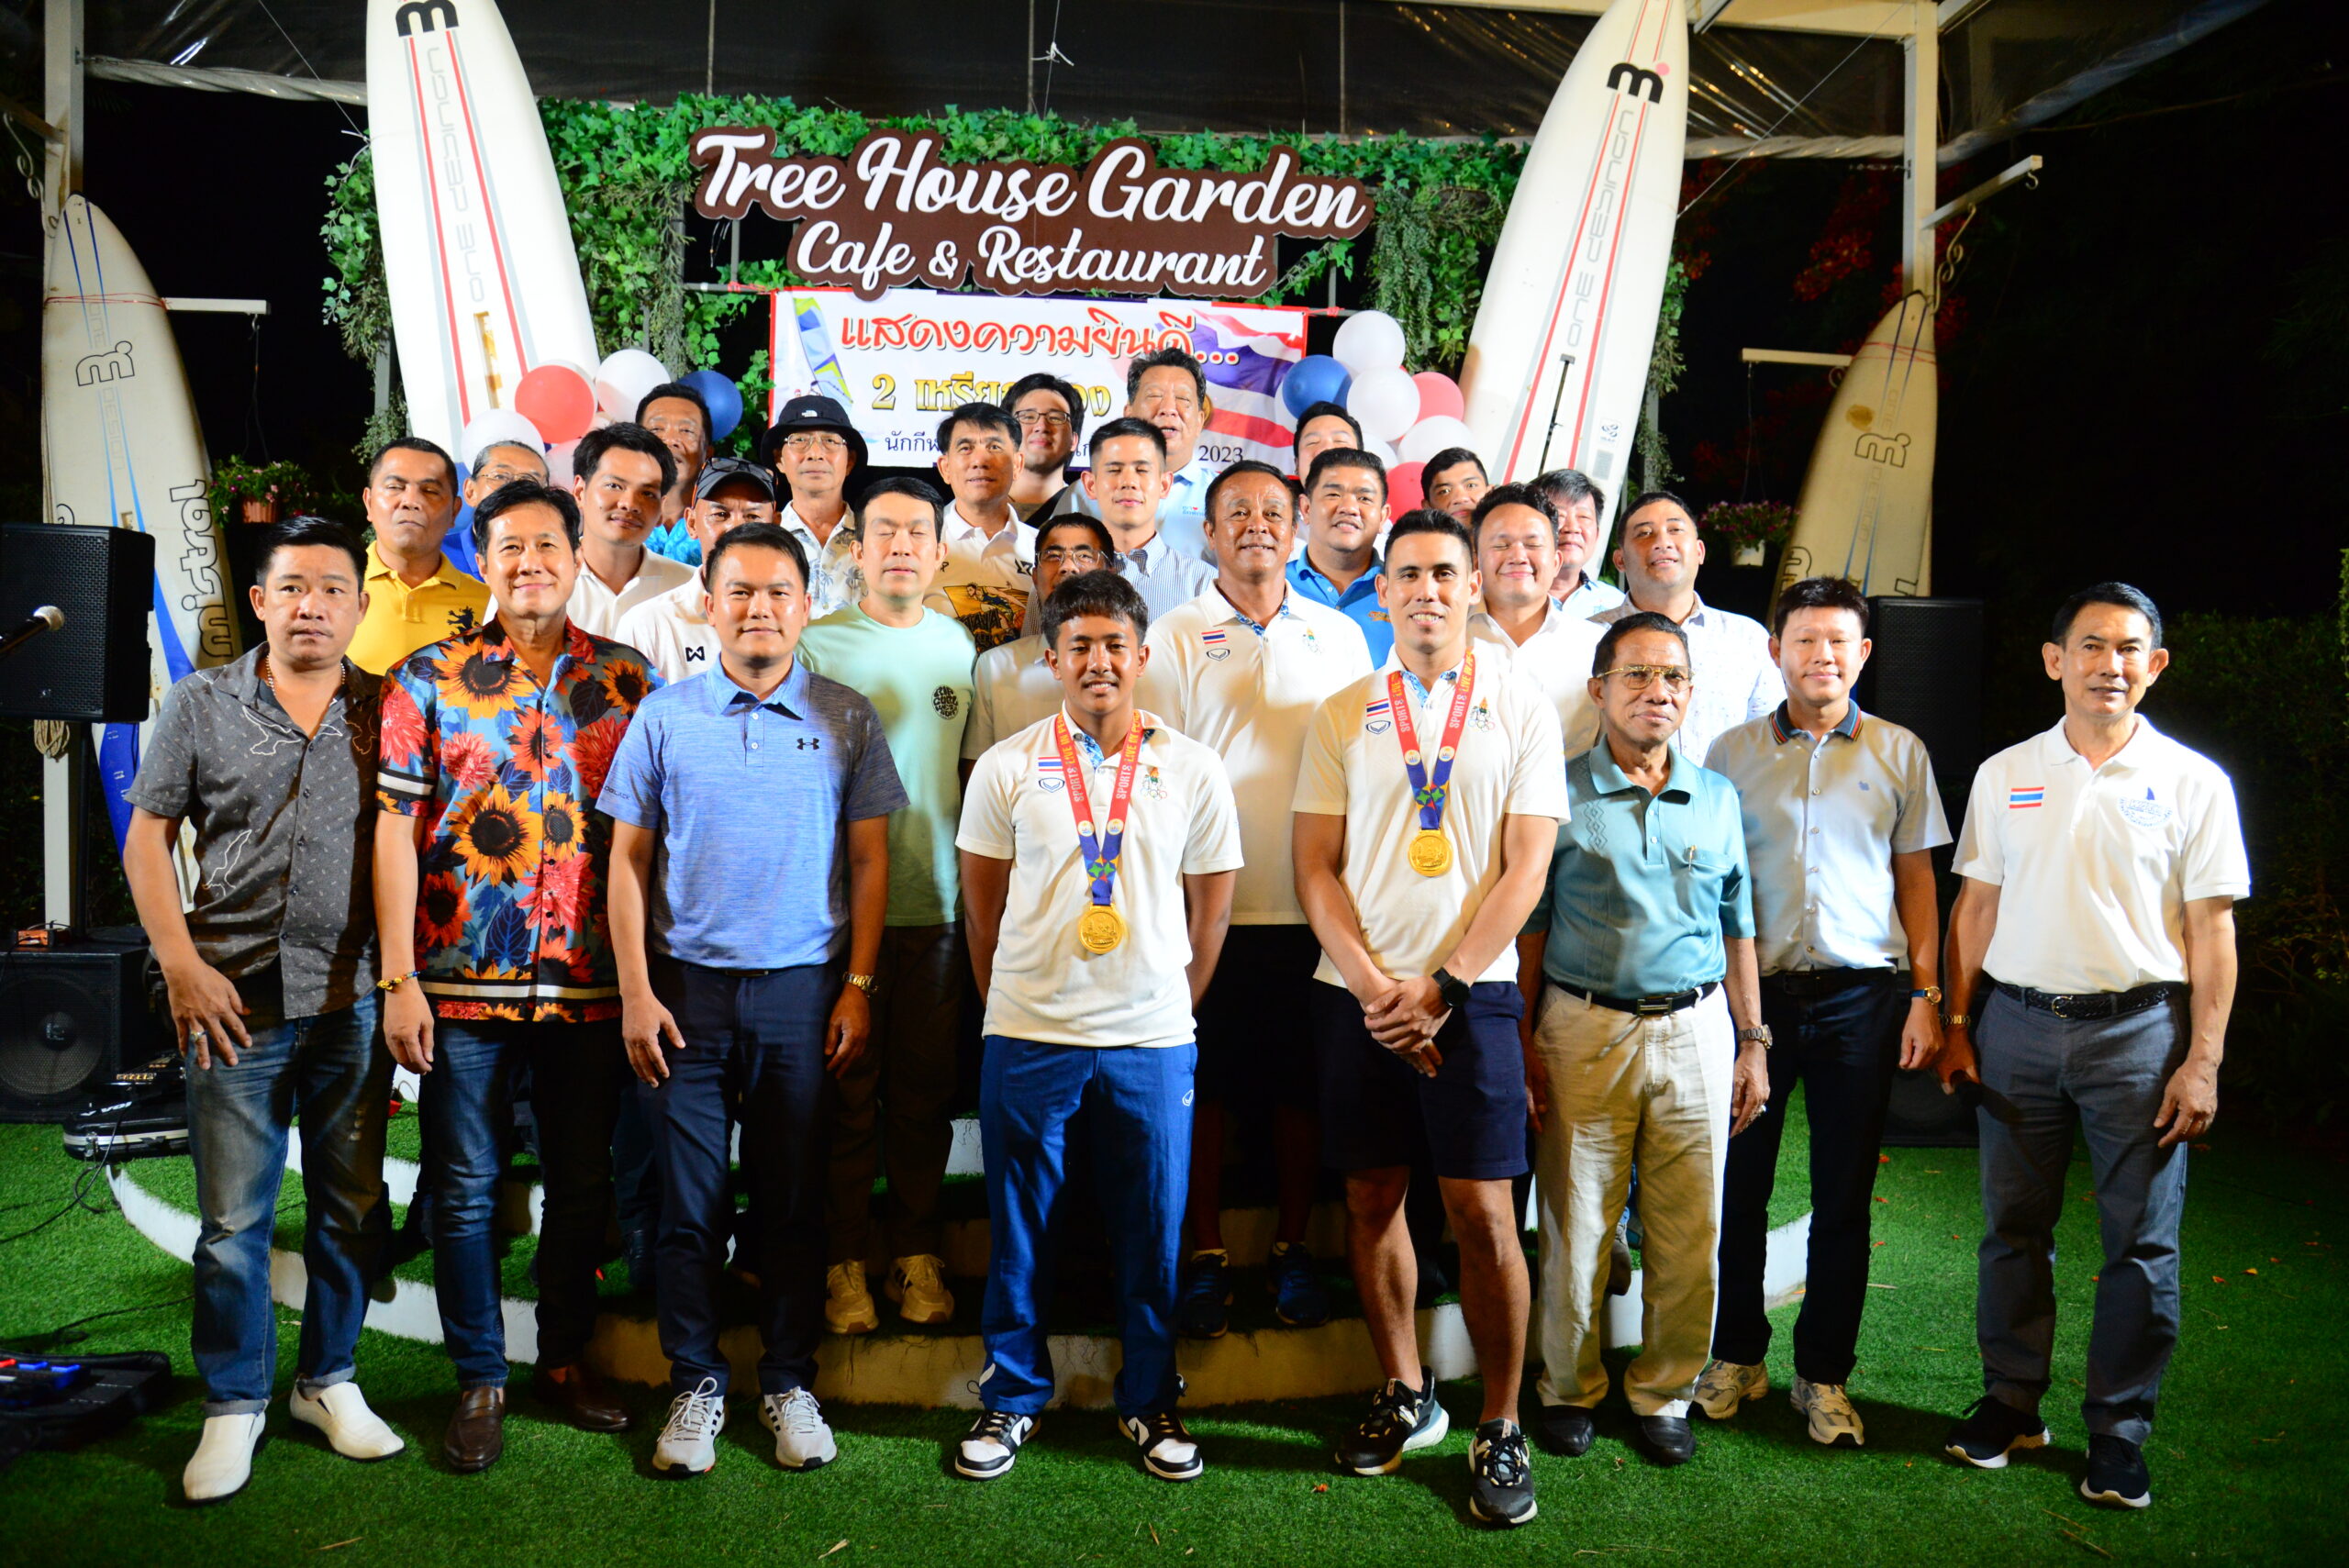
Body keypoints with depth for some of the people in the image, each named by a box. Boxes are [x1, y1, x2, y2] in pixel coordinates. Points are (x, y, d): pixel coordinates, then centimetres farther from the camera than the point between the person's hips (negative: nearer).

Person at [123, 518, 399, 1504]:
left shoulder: (384, 712, 7)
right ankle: (235, 1403, 20)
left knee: (349, 1206, 10)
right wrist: (181, 963, -5)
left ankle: (329, 1381, 27)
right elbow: (147, 839, 5)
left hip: (354, 1003, 1)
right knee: (233, 1219, 4)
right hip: (235, 999, -1)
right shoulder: (201, 704, 5)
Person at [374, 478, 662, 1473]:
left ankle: (566, 1360, 29)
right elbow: (395, 830, -1)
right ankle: (479, 1381, 22)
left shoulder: (627, 679, 5)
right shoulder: (428, 680, 2)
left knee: (583, 1185, 11)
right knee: (466, 1188, 7)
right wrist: (399, 979, -7)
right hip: (464, 980, -1)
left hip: (590, 981, 1)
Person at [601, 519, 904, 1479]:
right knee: (690, 1200, 5)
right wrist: (635, 991, -2)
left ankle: (790, 1382, 22)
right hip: (688, 985, 0)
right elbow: (628, 859, 5)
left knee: (795, 1199, 7)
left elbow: (869, 859, 6)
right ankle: (695, 1384, 20)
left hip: (803, 989, 0)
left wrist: (858, 985, 0)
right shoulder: (663, 716, 3)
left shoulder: (846, 719, 4)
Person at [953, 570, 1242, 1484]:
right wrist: (1009, 1000, 9)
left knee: (1152, 1228, 8)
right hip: (1027, 1034, 0)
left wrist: (1176, 1003, 9)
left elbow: (1211, 903, 9)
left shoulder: (1192, 769, 3)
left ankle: (1150, 1402, 26)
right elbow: (982, 901, 8)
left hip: (1153, 1039, 1)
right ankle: (1011, 1396, 26)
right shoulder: (1006, 767, 1)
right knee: (1018, 1228, 9)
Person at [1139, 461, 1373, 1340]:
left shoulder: (1340, 638, 10)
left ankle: (1292, 1249, 23)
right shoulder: (1173, 639, 3)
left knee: (1302, 1087, 8)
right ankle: (1207, 1257, 18)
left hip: (1313, 907, 2)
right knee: (1203, 1087, 4)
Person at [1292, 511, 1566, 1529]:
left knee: (1482, 1210, -4)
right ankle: (1405, 1395, 26)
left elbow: (1525, 869, -3)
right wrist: (1374, 987, -8)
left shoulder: (1521, 711, 3)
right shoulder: (1342, 716, 8)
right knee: (1371, 1198, 8)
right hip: (1356, 993, 2)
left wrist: (1437, 990, -10)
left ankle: (1500, 1430, 11)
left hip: (1469, 993, -2)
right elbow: (1316, 867, 4)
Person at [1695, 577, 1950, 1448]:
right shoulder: (1733, 752, 6)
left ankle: (1825, 1374, 20)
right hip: (1753, 988, 0)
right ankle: (1736, 1356, 23)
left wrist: (1925, 993, 2)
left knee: (1843, 1194, 6)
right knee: (1739, 1181, 5)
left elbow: (1916, 879, 10)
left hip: (1860, 994, 0)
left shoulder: (1898, 753, 7)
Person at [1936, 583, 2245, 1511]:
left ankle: (2119, 1432, 17)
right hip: (2017, 1023, 2)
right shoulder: (2005, 775, 7)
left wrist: (2204, 1060, -6)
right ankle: (2011, 1402, 24)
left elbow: (2212, 928, -1)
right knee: (2013, 1227, 10)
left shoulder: (2193, 782, 0)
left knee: (2142, 1243, 3)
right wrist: (1956, 1024, 5)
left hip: (2139, 1029, -2)